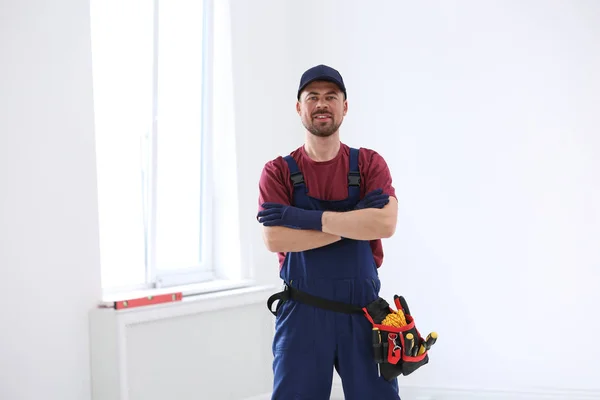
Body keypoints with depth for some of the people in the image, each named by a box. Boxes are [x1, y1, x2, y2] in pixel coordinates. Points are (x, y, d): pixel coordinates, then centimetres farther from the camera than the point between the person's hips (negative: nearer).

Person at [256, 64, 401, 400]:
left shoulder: (370, 164, 2)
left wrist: (307, 217, -19)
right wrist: (353, 223, -16)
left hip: (364, 311, 1)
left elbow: (385, 224, -16)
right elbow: (274, 239, -14)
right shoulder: (278, 172, 0)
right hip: (302, 313, 0)